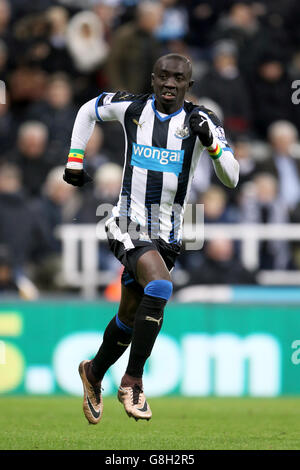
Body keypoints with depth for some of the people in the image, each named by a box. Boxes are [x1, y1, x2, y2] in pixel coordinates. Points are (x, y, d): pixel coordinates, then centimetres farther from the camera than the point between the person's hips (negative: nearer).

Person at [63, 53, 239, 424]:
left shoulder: (201, 121, -4)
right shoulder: (131, 107, -2)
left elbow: (231, 178, -10)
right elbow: (87, 111, 19)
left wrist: (211, 144, -27)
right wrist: (75, 161, 15)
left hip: (167, 236, 3)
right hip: (129, 225, -3)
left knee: (130, 317, 15)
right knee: (159, 285, -30)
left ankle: (94, 374, 43)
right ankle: (132, 380, -21)